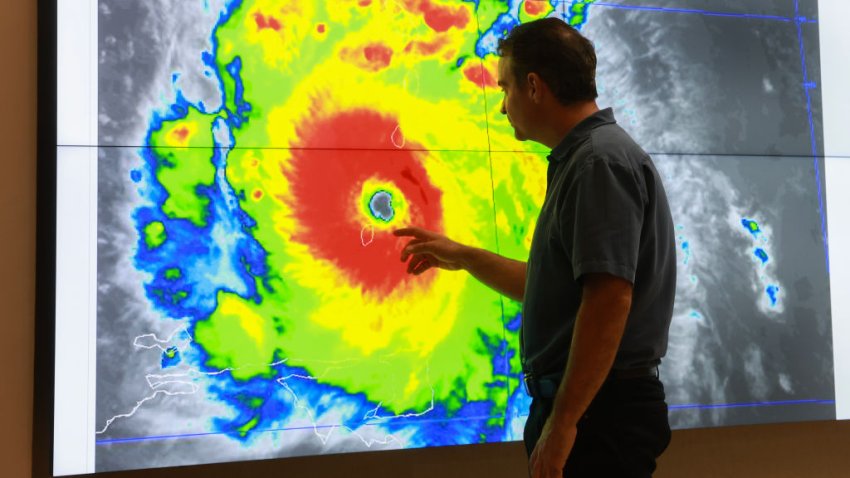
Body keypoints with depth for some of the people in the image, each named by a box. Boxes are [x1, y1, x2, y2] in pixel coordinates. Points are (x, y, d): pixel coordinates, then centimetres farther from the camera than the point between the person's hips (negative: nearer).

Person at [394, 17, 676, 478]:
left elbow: (609, 300, -25)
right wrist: (463, 257, 25)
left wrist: (562, 421, -23)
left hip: (598, 409, -10)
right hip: (592, 405, 10)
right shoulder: (581, 160, 15)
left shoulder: (599, 160, -16)